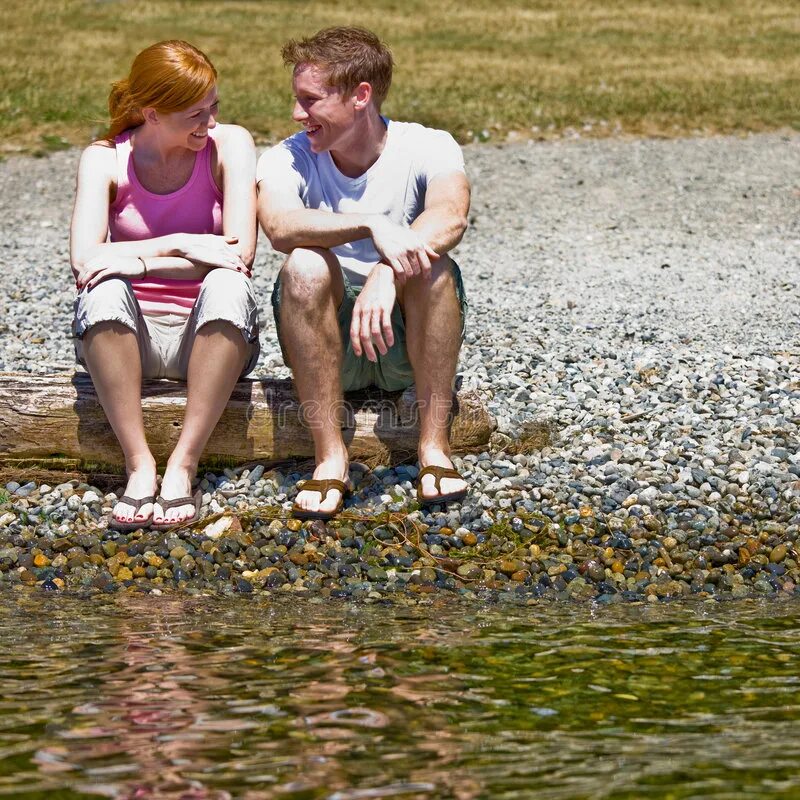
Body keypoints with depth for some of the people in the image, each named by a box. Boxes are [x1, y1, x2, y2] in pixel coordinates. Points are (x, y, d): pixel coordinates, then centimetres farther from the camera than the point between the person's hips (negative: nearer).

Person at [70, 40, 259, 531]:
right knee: (105, 290, -32)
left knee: (228, 285, -33)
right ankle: (139, 466, -28)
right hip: (127, 337, 0)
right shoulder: (106, 160, -4)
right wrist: (180, 245, -22)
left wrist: (140, 260, -22)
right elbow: (84, 262, -18)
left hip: (211, 334, 0)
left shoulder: (229, 146, -5)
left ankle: (184, 466, -29)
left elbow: (241, 253, -16)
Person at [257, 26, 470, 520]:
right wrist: (373, 226, -41)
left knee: (431, 265, -29)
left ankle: (435, 447, -27)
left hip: (410, 338, -1)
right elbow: (280, 225, -26)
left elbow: (450, 218, -28)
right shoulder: (287, 160, -3)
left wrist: (386, 275, -45)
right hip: (327, 346, 1)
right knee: (306, 264, -28)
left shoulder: (429, 148, -5)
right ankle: (330, 455, -28)